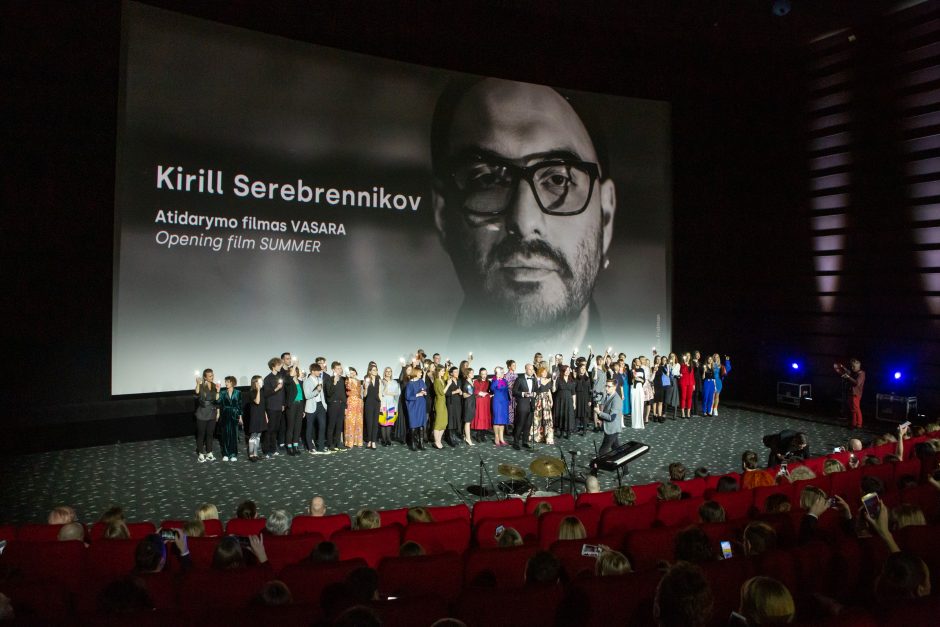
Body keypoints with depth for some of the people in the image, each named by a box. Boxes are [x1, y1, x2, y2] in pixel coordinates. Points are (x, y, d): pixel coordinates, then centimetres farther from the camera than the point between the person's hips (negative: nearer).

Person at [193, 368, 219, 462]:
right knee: (201, 434, 4)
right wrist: (198, 384, -41)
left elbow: (217, 400, 4)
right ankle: (200, 454, 13)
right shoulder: (201, 386, -11)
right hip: (202, 414, -4)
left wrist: (218, 391, -11)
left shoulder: (214, 386, 5)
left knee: (210, 434, 11)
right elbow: (196, 395, -31)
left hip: (212, 414, 5)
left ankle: (209, 453, 20)